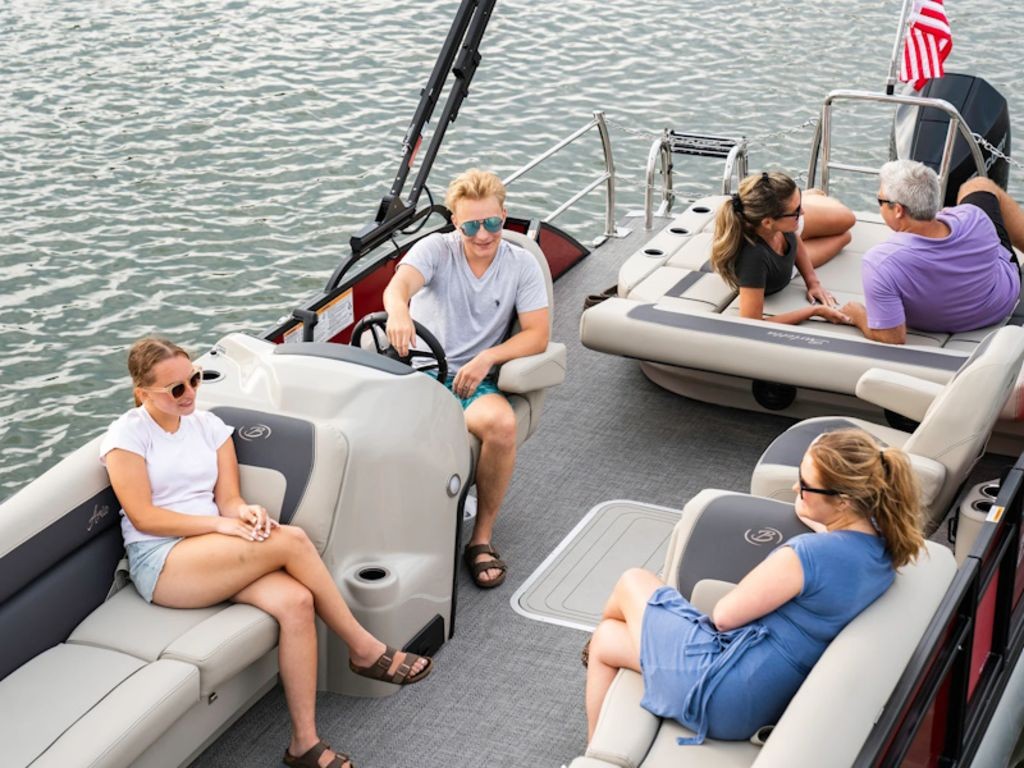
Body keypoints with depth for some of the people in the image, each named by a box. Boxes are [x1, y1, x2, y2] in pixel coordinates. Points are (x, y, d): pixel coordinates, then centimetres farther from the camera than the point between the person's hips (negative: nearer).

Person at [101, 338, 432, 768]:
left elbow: (228, 499, 7)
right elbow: (142, 517, -11)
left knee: (295, 601, -28)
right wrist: (221, 524, -20)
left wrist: (245, 512, -19)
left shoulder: (209, 426, 13)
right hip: (160, 564, -5)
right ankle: (364, 650, -12)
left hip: (214, 555, 5)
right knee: (290, 540, -28)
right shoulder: (126, 436, -3)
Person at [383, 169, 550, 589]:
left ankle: (482, 537, -18)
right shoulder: (436, 249, 1)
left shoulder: (522, 264, 6)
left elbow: (537, 335, 1)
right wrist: (398, 310, -46)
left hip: (472, 379, 1)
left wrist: (487, 357, -16)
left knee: (501, 423, -35)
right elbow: (399, 283, -20)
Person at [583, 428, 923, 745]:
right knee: (606, 638, 26)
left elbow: (724, 616, -16)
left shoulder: (805, 555, -30)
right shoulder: (882, 547, -3)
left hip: (721, 695, -9)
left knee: (633, 583, 19)